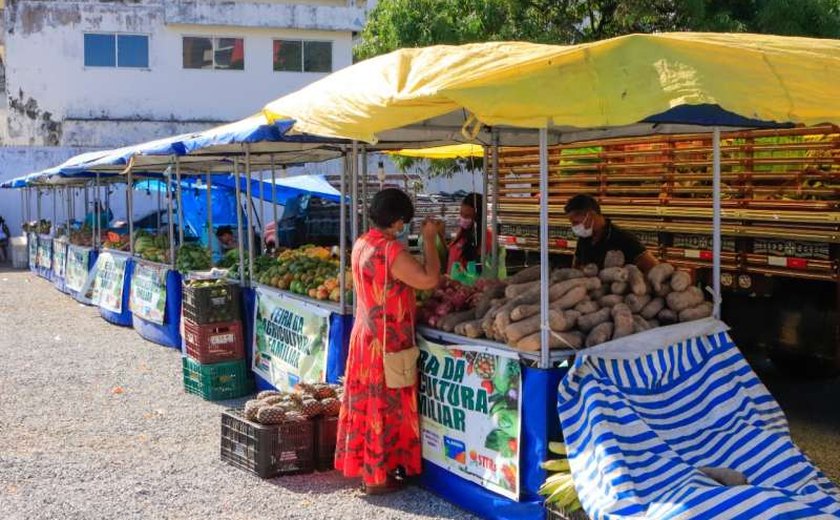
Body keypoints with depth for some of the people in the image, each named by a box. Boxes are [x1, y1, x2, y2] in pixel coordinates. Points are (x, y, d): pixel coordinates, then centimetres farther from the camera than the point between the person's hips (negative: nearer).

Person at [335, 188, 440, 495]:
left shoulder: (361, 244, 6)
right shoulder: (391, 250, -22)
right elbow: (429, 279, -21)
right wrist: (429, 239, -11)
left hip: (364, 336, 9)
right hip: (388, 341, -9)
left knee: (366, 402, 16)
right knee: (385, 406, 1)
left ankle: (361, 466, 27)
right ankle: (378, 476, 9)